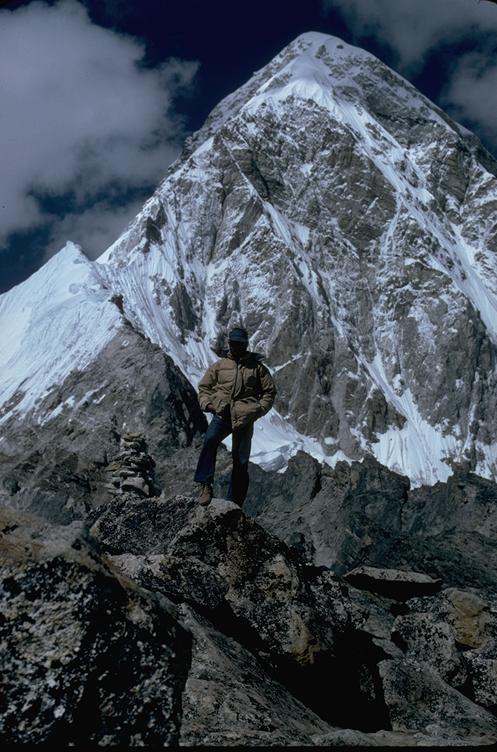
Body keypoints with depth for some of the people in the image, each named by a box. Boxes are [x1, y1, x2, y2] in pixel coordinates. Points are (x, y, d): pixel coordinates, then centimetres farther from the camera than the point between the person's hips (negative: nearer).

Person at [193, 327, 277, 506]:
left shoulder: (257, 368, 11)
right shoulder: (219, 366, 13)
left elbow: (269, 392, 15)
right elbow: (204, 387, 17)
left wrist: (259, 410, 0)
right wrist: (207, 403, -2)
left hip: (244, 418, 0)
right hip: (222, 414, 0)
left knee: (240, 461, 2)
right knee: (210, 440, -32)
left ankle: (235, 504, 11)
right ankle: (205, 484, -30)